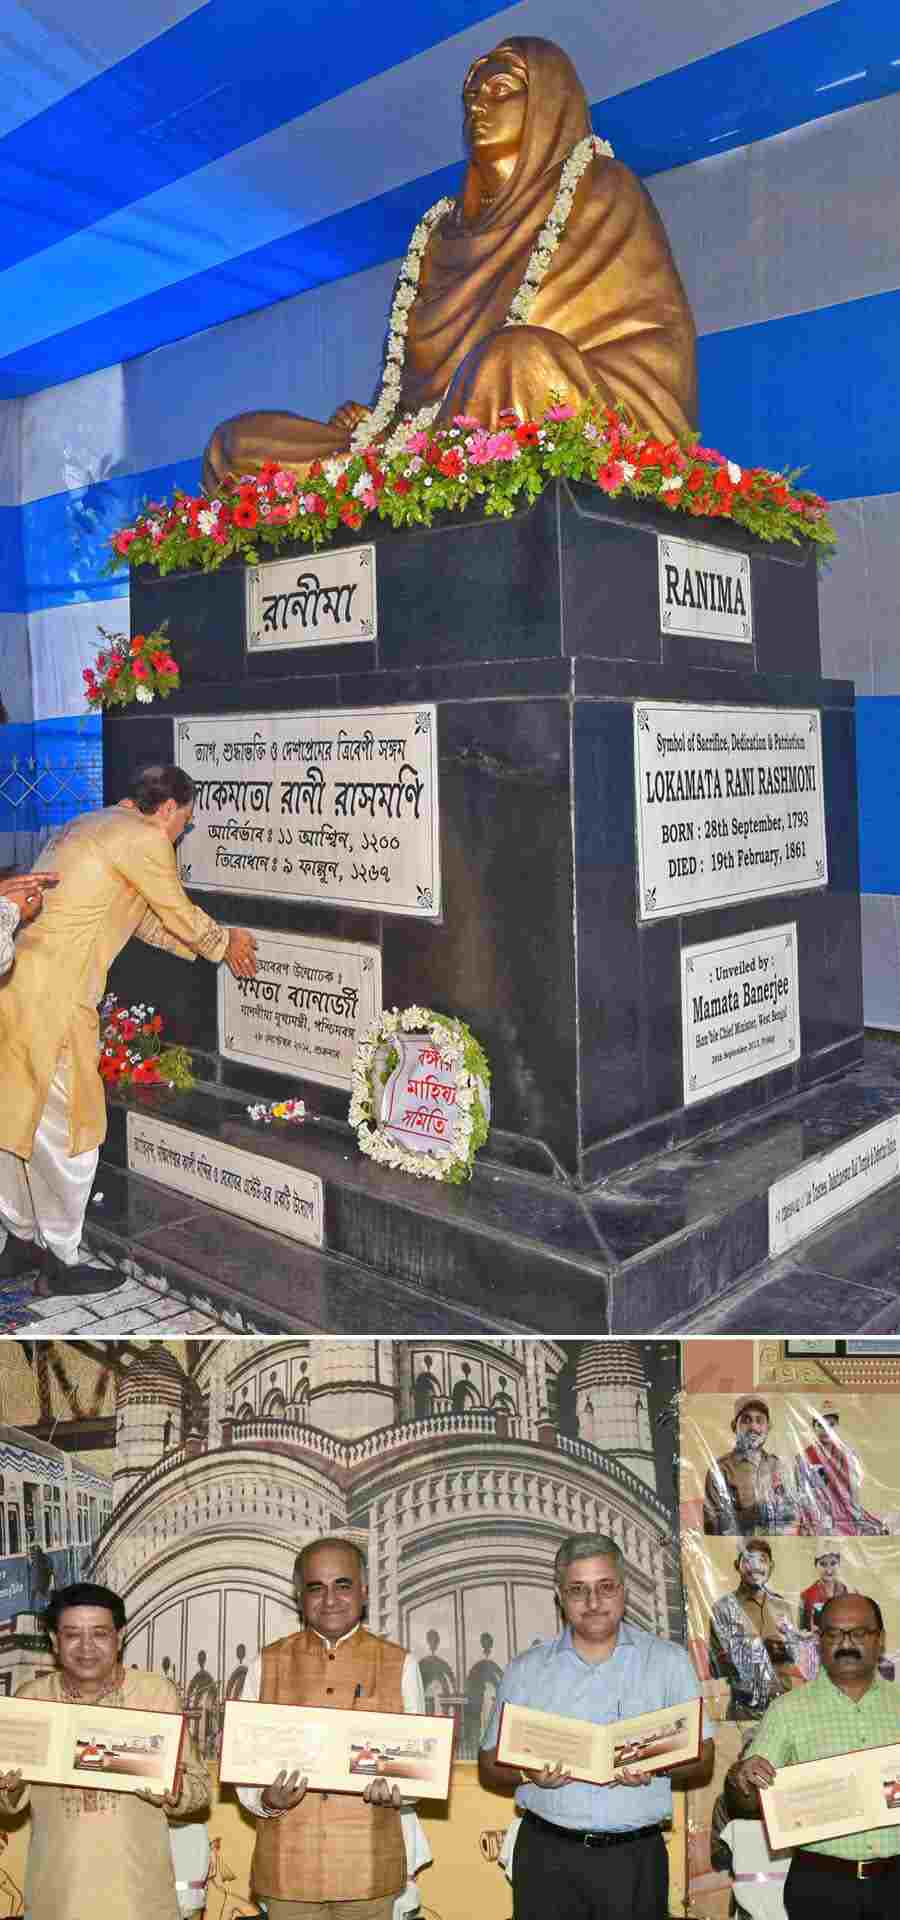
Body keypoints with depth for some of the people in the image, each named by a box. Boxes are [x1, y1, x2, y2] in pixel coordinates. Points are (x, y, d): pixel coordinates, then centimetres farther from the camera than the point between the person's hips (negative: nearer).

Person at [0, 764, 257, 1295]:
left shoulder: (92, 825, 21)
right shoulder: (145, 839, -8)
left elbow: (145, 920, 29)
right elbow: (182, 916, 2)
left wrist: (214, 945, 34)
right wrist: (226, 944, 22)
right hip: (49, 996, -10)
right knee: (67, 1128, 4)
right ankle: (62, 1263, 15)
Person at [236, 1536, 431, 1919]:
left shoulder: (399, 1664, 5)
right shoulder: (267, 1665, 6)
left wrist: (396, 1787, -13)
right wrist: (264, 1800, -12)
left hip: (370, 1871, 0)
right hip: (288, 1869, 1)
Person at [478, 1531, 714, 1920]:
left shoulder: (669, 1662, 3)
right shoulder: (524, 1670, 6)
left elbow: (701, 1761, 3)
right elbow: (490, 1766, 8)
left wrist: (657, 1766, -17)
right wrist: (529, 1774, -13)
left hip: (635, 1857, -1)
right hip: (546, 1856, 1)